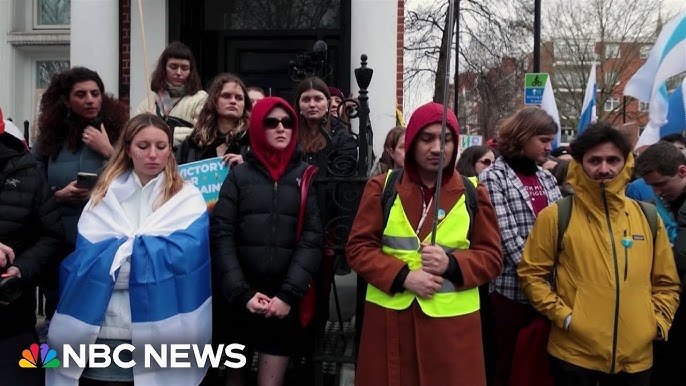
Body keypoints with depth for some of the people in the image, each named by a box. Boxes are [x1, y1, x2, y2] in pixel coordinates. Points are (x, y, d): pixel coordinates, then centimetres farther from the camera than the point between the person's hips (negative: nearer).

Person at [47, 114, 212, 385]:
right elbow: (85, 255, -1)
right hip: (97, 331, 2)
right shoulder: (104, 195, 11)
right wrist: (148, 251, -11)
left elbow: (182, 255, -13)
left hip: (160, 333, -2)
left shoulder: (187, 197, 2)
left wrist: (111, 256, -7)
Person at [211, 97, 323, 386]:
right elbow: (221, 235, -2)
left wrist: (289, 294, -12)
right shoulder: (239, 175, 5)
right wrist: (241, 293, -12)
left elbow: (312, 238, -3)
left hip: (285, 299, -1)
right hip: (240, 299, 1)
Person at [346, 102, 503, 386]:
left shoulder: (473, 193, 3)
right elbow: (358, 247, -1)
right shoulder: (382, 187, 2)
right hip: (389, 317, 0)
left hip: (452, 320, 0)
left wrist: (451, 264, -16)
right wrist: (402, 277, -15)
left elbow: (491, 257, 4)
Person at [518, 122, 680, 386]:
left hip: (636, 355, 3)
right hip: (574, 353, -3)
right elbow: (531, 274, -2)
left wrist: (658, 321, 2)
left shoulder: (648, 218, 6)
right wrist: (562, 315, -10)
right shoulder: (556, 217, -5)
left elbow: (666, 282, 14)